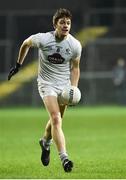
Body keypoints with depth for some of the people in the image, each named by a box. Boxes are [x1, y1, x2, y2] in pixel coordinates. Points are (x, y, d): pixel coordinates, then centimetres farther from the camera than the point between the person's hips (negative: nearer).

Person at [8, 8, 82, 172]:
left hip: (64, 85, 3)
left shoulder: (75, 45, -8)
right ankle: (64, 157, -25)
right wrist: (18, 65, 14)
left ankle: (45, 142, 46)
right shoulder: (42, 39, -16)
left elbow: (75, 68, 6)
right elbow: (26, 44, 6)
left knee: (56, 120, 12)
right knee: (56, 119, -19)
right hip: (47, 83, -3)